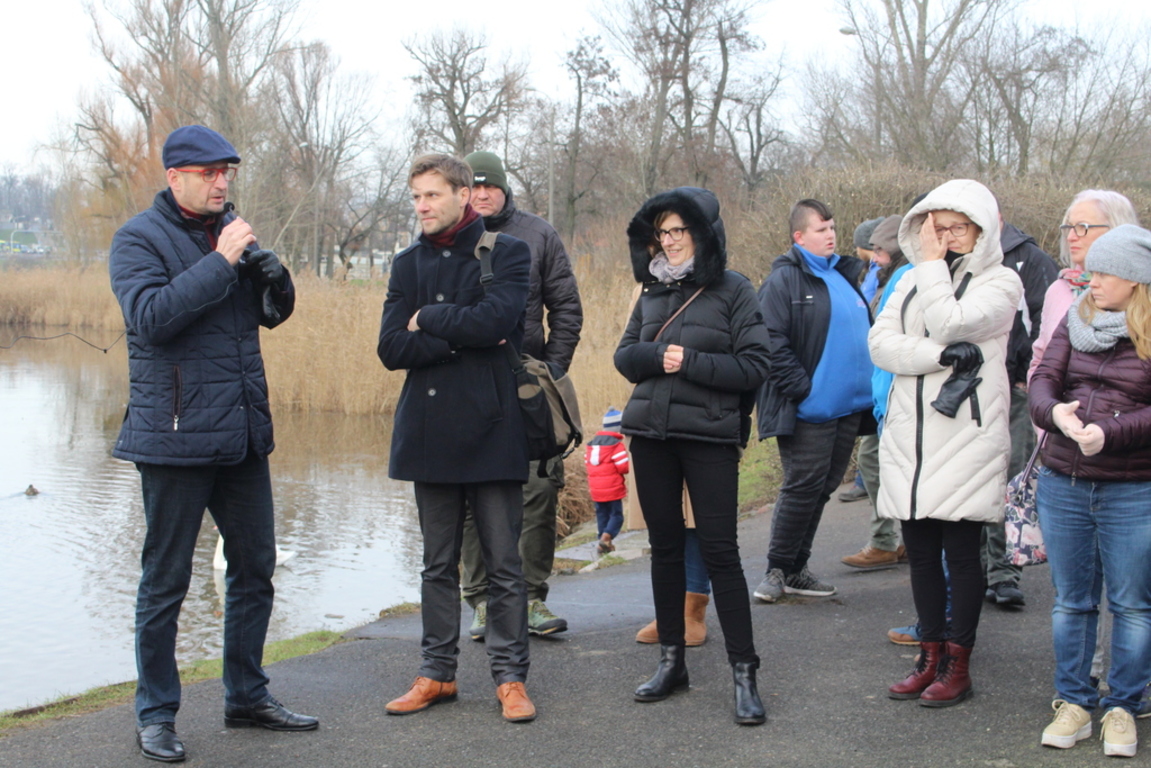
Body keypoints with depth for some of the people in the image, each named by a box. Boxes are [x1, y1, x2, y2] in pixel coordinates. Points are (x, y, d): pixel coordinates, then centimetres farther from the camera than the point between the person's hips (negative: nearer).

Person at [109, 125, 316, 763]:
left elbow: (273, 313, 18)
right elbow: (149, 315, -22)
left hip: (242, 433, 7)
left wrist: (271, 274, -4)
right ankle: (155, 715, 13)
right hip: (175, 434, -7)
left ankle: (246, 695, 27)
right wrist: (220, 262, -22)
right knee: (165, 581, 2)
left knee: (255, 568, 13)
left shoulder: (231, 230, 12)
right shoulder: (139, 239, -7)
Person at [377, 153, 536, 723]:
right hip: (429, 434, 4)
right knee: (438, 564, 11)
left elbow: (495, 318, -20)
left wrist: (428, 319, -7)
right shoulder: (409, 264, 11)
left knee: (504, 564, 2)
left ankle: (510, 676, 10)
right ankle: (437, 673, 20)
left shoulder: (507, 253, -1)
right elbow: (392, 349, 0)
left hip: (491, 430, -4)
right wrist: (464, 337, -11)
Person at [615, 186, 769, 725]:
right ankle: (671, 660, 21)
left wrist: (689, 361, -16)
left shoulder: (733, 291, -4)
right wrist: (657, 356, -9)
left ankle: (744, 674, -1)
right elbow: (624, 355, 11)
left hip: (710, 436, -5)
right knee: (664, 545, 11)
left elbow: (754, 366, -9)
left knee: (719, 549, -6)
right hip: (650, 433, 5)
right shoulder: (652, 292, 11)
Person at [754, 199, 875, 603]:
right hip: (808, 410, -7)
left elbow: (867, 333, 23)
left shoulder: (845, 276, 16)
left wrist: (870, 387, 12)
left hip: (849, 405, 7)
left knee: (823, 488, 12)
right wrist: (801, 387, -19)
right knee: (803, 488, -4)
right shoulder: (784, 280, -8)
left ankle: (796, 569, 22)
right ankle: (778, 569, 9)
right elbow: (772, 342, -15)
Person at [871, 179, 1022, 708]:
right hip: (909, 436, 5)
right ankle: (931, 657, 20)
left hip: (965, 435, -5)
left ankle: (958, 665, 10)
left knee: (960, 552, 0)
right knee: (920, 552, 9)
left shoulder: (1000, 282, 0)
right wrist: (941, 354, -14)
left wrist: (934, 263, -7)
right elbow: (879, 343, 0)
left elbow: (948, 323, -18)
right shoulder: (913, 281, 15)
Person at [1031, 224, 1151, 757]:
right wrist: (1055, 411, -21)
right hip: (1062, 485, 4)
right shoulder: (1076, 320, 8)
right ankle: (1074, 703, 23)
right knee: (1071, 600, 12)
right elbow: (1043, 380, 0)